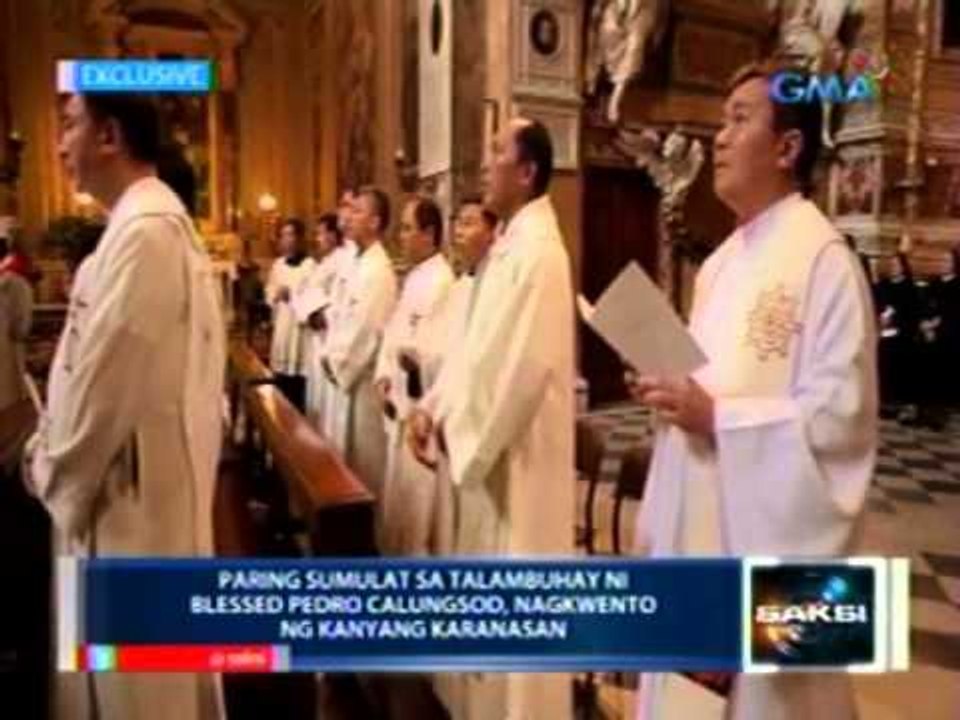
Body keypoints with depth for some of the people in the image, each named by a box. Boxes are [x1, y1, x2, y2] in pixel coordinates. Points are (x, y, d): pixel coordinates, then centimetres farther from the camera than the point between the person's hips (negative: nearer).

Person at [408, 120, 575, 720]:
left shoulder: (539, 250, -17)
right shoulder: (510, 243, 12)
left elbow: (523, 363, -23)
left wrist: (455, 424, -14)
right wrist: (437, 407, 4)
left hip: (516, 452, -10)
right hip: (488, 443, 10)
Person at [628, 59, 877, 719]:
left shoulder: (824, 258, -15)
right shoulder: (723, 262, 11)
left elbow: (842, 412, -20)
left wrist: (716, 416, -22)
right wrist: (670, 389, 0)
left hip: (769, 531, -7)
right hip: (697, 521, 8)